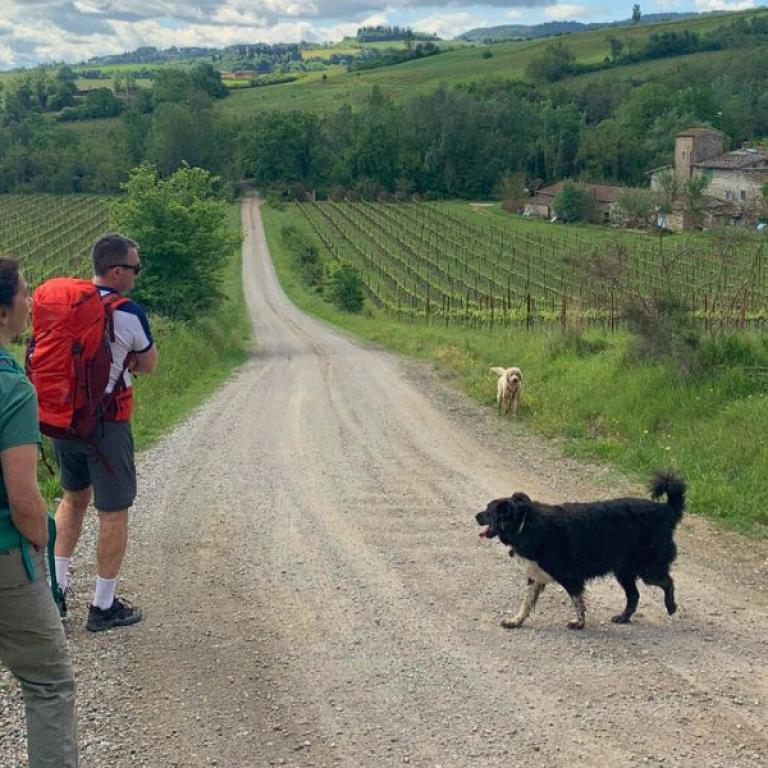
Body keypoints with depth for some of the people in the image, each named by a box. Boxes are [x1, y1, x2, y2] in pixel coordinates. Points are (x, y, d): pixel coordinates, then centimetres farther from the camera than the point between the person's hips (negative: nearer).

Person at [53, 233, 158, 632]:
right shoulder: (128, 313, -16)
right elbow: (149, 365, -3)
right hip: (106, 425, -6)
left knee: (73, 497, 24)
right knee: (113, 513, 6)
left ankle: (56, 589, 25)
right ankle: (103, 607, 14)